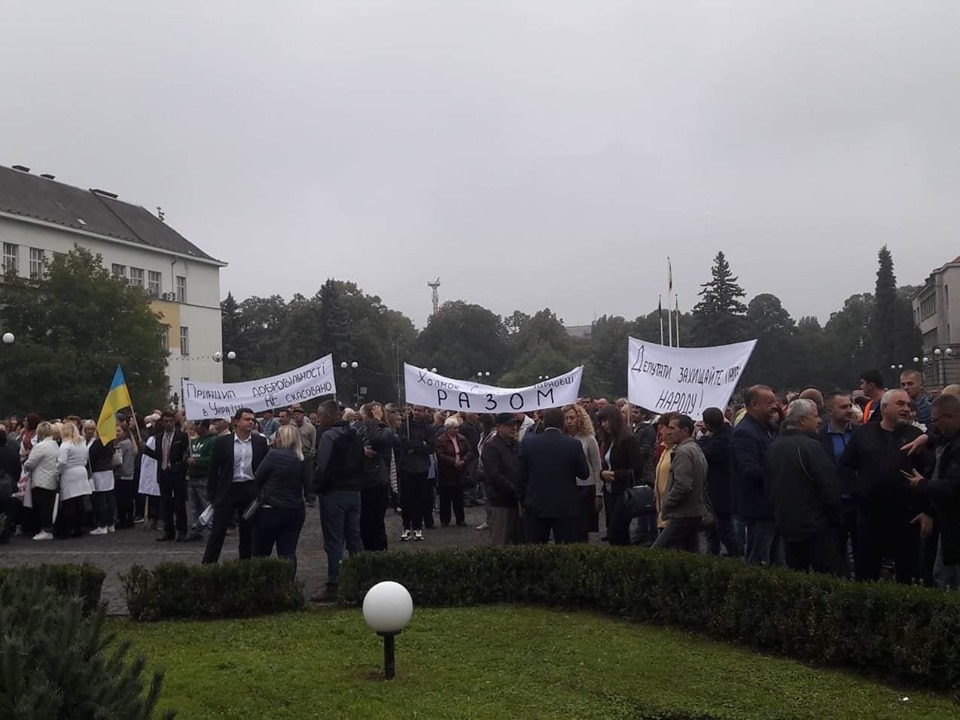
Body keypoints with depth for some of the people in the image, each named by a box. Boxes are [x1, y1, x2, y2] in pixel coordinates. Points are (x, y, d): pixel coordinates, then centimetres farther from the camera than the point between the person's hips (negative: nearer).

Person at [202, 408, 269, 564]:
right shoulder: (222, 442, -2)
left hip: (251, 491, 2)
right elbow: (213, 470, 2)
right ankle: (207, 565, 5)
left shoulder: (260, 442, 3)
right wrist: (211, 495, 0)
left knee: (248, 532, 9)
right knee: (218, 531, -1)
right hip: (227, 490, -2)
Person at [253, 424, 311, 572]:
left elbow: (257, 478, -3)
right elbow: (307, 488, 5)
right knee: (289, 552, 6)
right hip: (295, 511, 4)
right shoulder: (302, 461, 2)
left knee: (261, 552, 9)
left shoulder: (273, 455, -12)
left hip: (271, 510, -4)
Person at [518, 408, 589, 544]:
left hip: (535, 506, 1)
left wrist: (523, 501, 10)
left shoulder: (527, 442, -5)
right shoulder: (574, 444, -8)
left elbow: (521, 476, -1)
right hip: (565, 507, -1)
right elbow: (584, 474, 1)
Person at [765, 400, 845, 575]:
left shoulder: (773, 447, 7)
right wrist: (837, 519, -4)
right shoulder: (811, 446, -16)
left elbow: (769, 487, 16)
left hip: (786, 526, 8)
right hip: (816, 527, -7)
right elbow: (830, 487, -17)